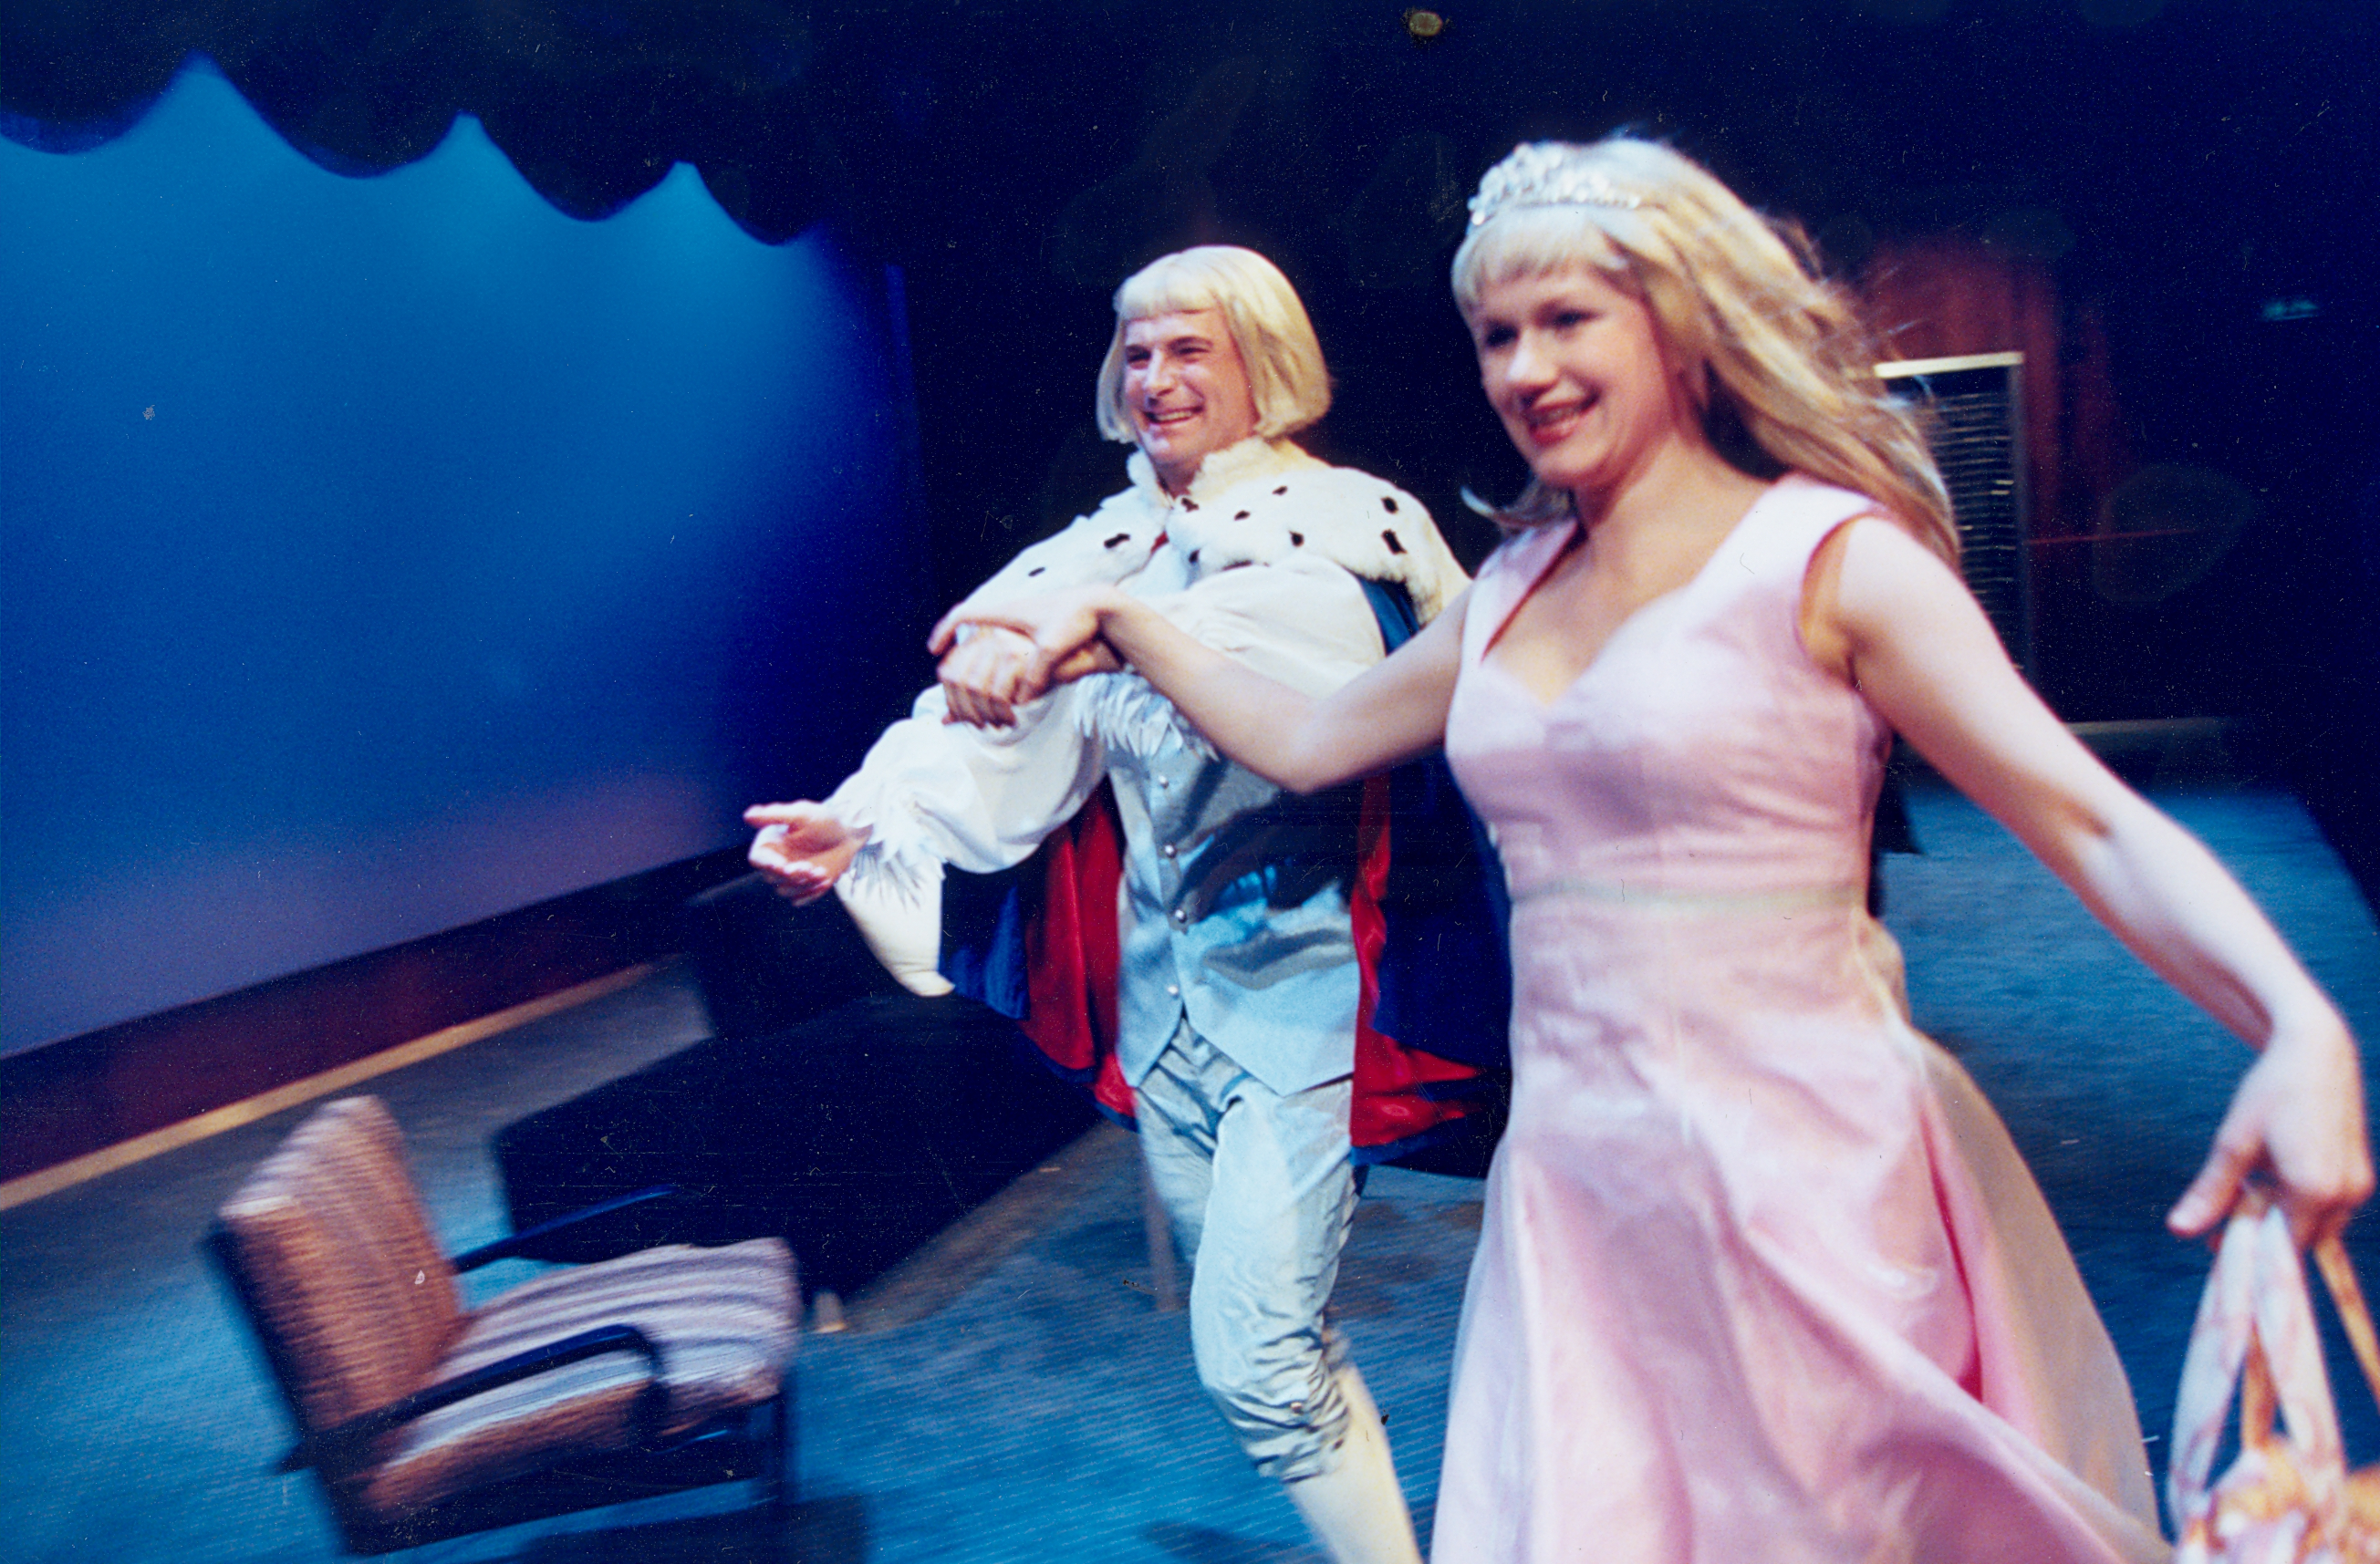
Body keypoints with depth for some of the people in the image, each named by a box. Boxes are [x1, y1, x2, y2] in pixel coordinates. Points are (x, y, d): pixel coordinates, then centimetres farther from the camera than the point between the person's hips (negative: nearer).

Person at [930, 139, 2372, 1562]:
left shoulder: (1825, 556, -8)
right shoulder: (1513, 592, 9)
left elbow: (2094, 824, -13)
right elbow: (1304, 742, 20)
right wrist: (1119, 625, 15)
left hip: (1804, 1188, -5)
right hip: (1576, 1195, 5)